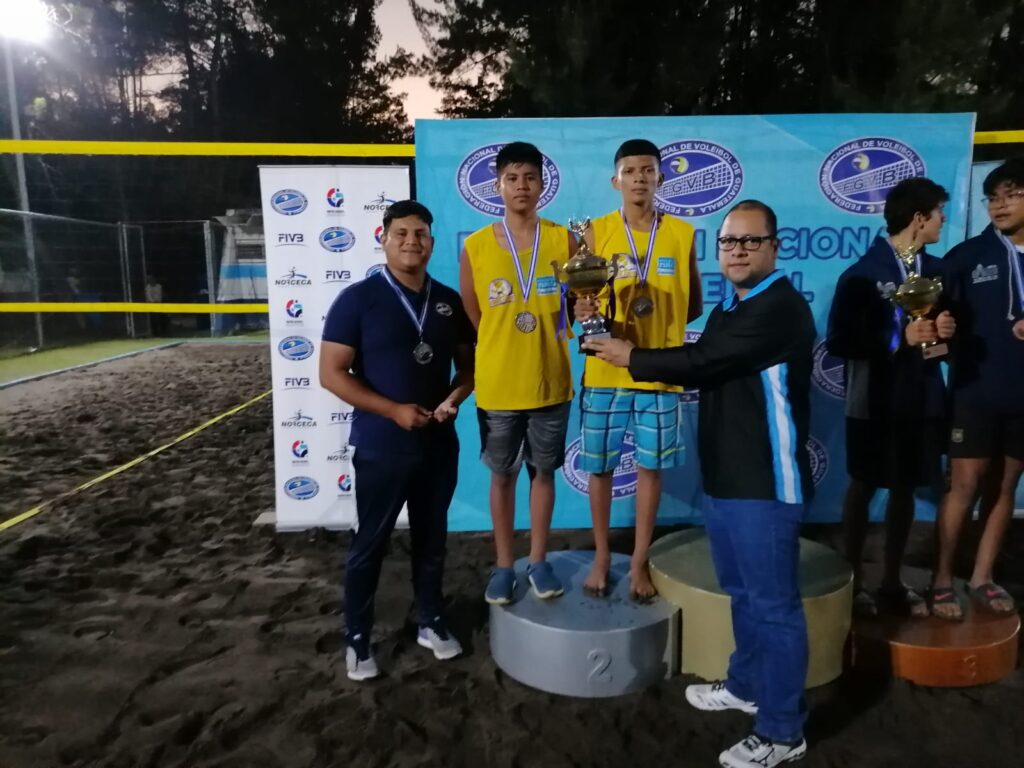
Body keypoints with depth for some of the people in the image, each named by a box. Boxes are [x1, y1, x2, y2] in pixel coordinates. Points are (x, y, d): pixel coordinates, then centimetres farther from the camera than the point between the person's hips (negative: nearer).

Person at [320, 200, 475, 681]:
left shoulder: (448, 301, 4)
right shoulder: (358, 299, -10)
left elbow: (468, 363, 12)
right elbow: (332, 373, -12)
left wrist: (454, 398, -10)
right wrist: (394, 410, -19)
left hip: (439, 445, 4)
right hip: (381, 447, -4)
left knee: (432, 538, 17)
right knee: (370, 544, 9)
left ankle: (431, 622, 36)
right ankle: (357, 639, 27)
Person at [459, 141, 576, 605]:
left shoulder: (563, 241, -2)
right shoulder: (475, 246, -4)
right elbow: (469, 315, 4)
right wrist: (504, 348, 5)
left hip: (550, 382, 1)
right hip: (497, 385, 0)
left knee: (543, 471, 14)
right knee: (502, 476, 12)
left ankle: (538, 561, 31)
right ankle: (504, 565, 29)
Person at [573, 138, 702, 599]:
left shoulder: (682, 234, 3)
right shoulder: (596, 233, 0)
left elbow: (694, 306, 9)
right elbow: (579, 298, -1)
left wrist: (657, 320, -7)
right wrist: (584, 313, -22)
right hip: (606, 370, 0)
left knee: (651, 467, 8)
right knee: (599, 467, 7)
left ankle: (639, 563, 24)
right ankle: (602, 557, 27)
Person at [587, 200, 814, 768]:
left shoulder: (780, 307, -16)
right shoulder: (729, 310, 16)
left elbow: (703, 361, -24)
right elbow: (703, 371, 16)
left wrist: (632, 358, -11)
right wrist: (640, 362, -1)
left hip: (764, 482, -9)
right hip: (724, 477, 9)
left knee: (773, 604, 2)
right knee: (742, 592, 22)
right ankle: (746, 685, 41)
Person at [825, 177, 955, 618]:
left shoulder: (937, 270, 7)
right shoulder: (863, 274, -11)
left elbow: (944, 329, 15)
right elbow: (838, 342, -17)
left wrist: (946, 331, -7)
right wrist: (900, 338, -21)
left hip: (921, 399, 6)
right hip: (874, 402, -5)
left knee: (906, 488, 13)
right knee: (863, 488, 8)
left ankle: (892, 581, 28)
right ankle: (853, 580, 23)